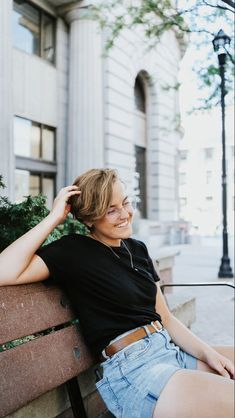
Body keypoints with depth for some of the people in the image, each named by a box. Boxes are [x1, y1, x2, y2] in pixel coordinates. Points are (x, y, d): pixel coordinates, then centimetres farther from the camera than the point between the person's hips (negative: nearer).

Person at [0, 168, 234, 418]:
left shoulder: (137, 249, 11)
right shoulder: (74, 251, -7)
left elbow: (165, 318, 12)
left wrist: (209, 353, -1)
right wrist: (54, 218, -17)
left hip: (173, 350, 7)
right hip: (132, 369, -7)